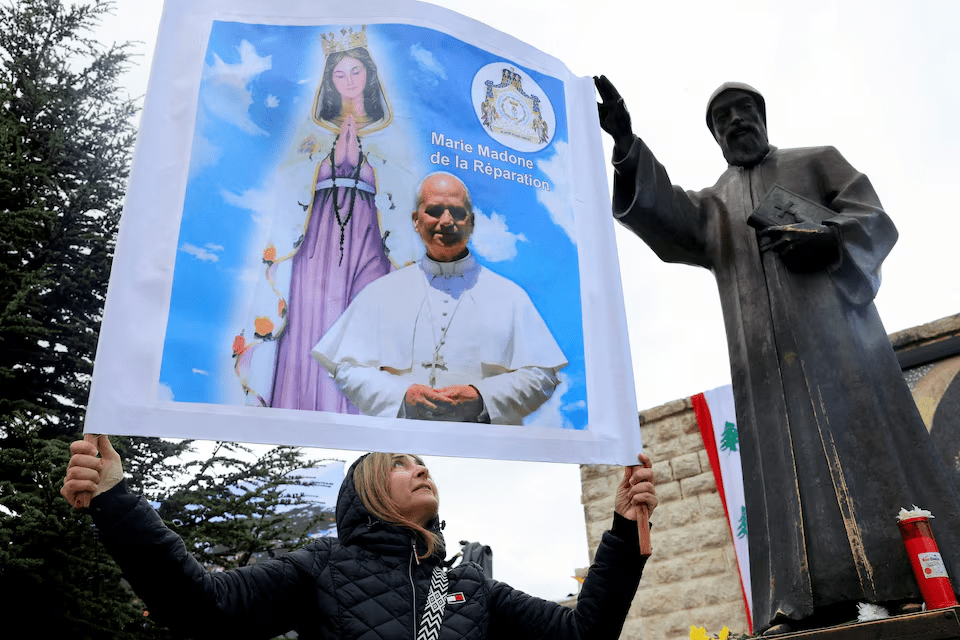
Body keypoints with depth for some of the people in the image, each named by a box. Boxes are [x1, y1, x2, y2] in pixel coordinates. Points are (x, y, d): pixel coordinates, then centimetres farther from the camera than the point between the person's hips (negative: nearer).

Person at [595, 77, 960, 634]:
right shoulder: (712, 205, 27)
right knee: (786, 465, -9)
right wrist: (627, 146, -14)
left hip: (834, 331, -1)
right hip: (764, 355, 2)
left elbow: (877, 222, 12)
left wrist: (825, 240, -12)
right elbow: (663, 210, 4)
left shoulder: (818, 162, 24)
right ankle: (808, 603, -15)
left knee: (870, 450, -13)